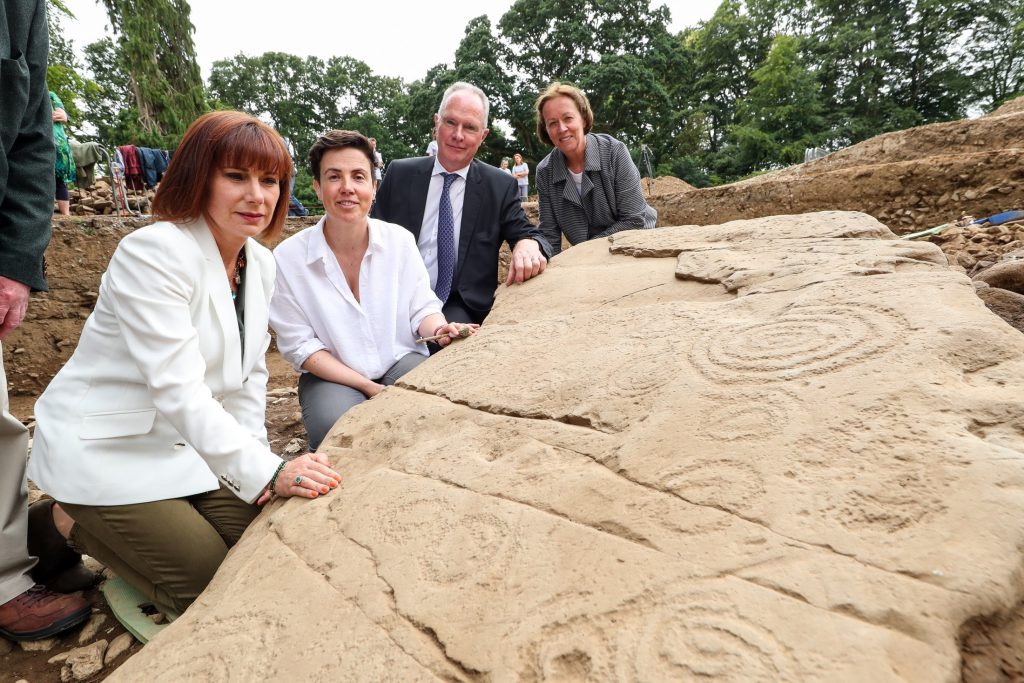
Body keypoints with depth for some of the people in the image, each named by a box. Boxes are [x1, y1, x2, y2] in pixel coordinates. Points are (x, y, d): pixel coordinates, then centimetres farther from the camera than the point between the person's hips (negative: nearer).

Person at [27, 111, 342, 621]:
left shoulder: (261, 263, 0)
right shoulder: (153, 253, -23)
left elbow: (249, 376, 4)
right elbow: (177, 389, -32)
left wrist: (267, 473, -5)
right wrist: (267, 473, -39)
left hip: (190, 445, 7)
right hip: (106, 450, -7)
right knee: (211, 583, -10)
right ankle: (72, 523, 11)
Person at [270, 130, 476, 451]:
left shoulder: (399, 240, -2)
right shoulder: (288, 257, -9)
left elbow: (422, 308, 2)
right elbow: (300, 346, -7)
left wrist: (440, 329, -24)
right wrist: (367, 387, -16)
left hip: (402, 362, 2)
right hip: (332, 375, -1)